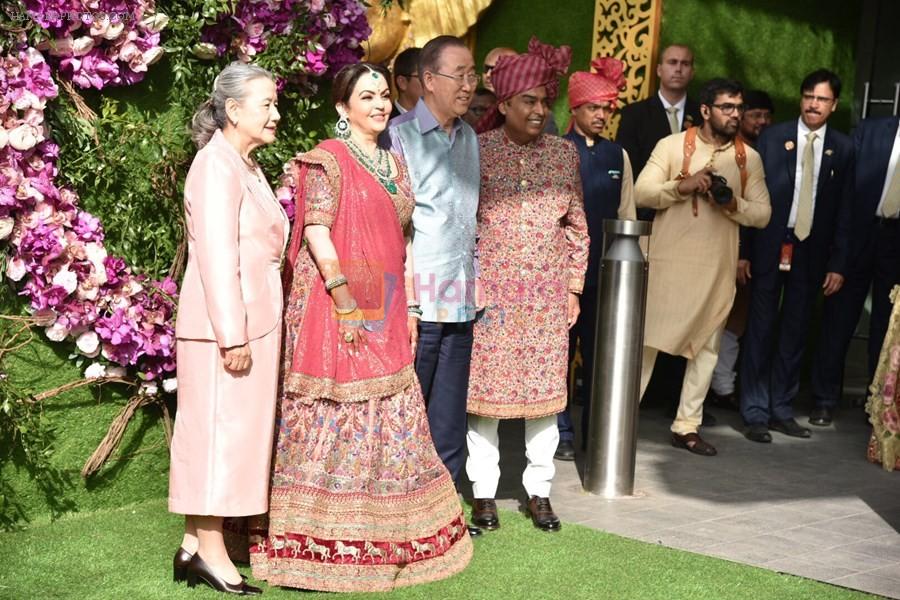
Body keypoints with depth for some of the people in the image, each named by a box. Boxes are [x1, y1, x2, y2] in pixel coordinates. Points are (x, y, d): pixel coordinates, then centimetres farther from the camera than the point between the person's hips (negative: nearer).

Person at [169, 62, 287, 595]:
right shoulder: (217, 167, -14)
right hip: (225, 327, -10)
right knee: (220, 431, -4)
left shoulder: (246, 165, 16)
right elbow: (216, 258, -20)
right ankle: (211, 553, 4)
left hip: (253, 324, 10)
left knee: (237, 430, 12)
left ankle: (197, 544, 19)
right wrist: (232, 336, -22)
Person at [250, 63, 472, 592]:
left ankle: (384, 537, 22)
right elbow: (316, 233, -15)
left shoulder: (394, 163, 15)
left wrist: (409, 308, 12)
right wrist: (345, 302, -19)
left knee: (392, 422, 11)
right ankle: (328, 542, 6)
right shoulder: (328, 160, -7)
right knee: (335, 422, -3)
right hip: (338, 309, -7)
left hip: (386, 315, 8)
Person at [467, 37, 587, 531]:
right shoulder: (478, 150, -4)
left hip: (547, 295, 3)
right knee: (484, 388, 3)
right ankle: (484, 492, 16)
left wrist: (574, 289, 7)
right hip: (490, 291, -2)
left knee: (545, 390, 7)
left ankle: (539, 490, 20)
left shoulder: (564, 152, 6)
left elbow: (577, 227, 10)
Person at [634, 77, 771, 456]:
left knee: (706, 346, 9)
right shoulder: (672, 145, -2)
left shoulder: (749, 158, 6)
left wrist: (732, 204, -15)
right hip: (669, 261, -4)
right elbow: (641, 193, -7)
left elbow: (762, 214, 5)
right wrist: (681, 186, -22)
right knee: (647, 339, -1)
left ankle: (687, 426, 20)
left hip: (718, 267, 4)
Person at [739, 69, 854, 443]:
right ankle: (755, 413, 8)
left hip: (812, 252, 2)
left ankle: (781, 410, 18)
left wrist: (838, 263, -1)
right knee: (761, 329, 1)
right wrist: (744, 250, -7)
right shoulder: (773, 137, 1)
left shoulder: (843, 149, 4)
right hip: (771, 247, -2)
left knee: (794, 333, 8)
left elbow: (844, 211, 4)